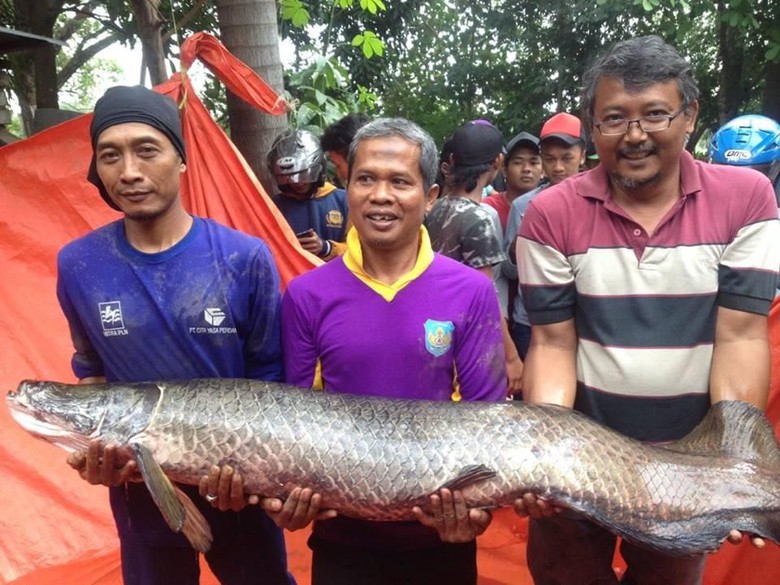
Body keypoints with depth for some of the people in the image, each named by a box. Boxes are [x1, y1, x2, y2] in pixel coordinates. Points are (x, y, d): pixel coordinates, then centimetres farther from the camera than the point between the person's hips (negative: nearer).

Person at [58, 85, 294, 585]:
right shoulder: (79, 265, -8)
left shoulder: (245, 258, -14)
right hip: (141, 494, 2)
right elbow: (92, 370, 7)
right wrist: (95, 446, -9)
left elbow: (269, 376, -6)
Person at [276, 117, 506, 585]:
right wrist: (293, 495, -15)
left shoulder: (472, 292, -8)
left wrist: (476, 503, -19)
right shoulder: (306, 295, -6)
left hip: (443, 534, 0)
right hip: (341, 533, 1)